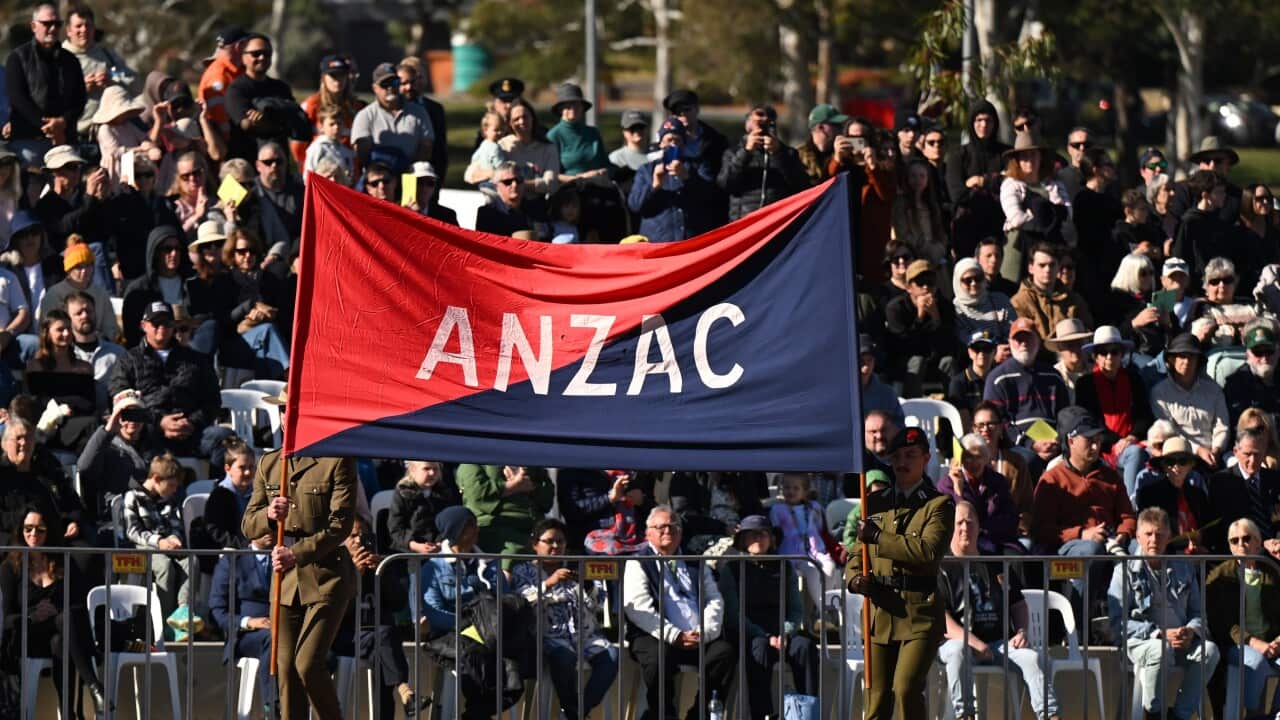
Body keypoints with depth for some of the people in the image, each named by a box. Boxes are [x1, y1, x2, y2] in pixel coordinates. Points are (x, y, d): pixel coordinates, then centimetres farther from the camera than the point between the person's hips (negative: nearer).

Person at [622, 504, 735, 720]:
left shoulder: (695, 564, 25)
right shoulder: (638, 564, 10)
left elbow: (714, 601, 15)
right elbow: (638, 609, -4)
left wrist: (705, 632, -7)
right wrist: (675, 636, -14)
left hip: (701, 638, 4)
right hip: (658, 638, -4)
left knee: (725, 651, -24)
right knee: (657, 657, -36)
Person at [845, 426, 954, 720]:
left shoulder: (939, 505, 0)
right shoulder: (876, 503, 16)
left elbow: (928, 552, -15)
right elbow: (857, 553, 19)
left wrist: (877, 537, -13)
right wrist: (855, 578, -3)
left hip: (921, 614, -5)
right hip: (880, 612, 5)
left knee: (906, 688, -17)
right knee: (878, 696, 3)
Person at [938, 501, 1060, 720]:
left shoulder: (996, 564, 20)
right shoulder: (942, 568, 2)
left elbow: (1018, 603, 26)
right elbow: (939, 616, -9)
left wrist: (1021, 632, 4)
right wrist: (973, 642, -20)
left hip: (999, 642, 4)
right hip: (958, 639, -4)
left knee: (1030, 657, -23)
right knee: (958, 651, -39)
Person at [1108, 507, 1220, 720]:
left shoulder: (1184, 570, 19)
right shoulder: (1125, 571, 4)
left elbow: (1198, 612, 20)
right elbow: (1118, 621, -4)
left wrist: (1191, 630, -7)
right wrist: (1159, 634, -15)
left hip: (1181, 641, 4)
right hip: (1140, 640, -4)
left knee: (1209, 650, -28)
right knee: (1161, 651, -39)